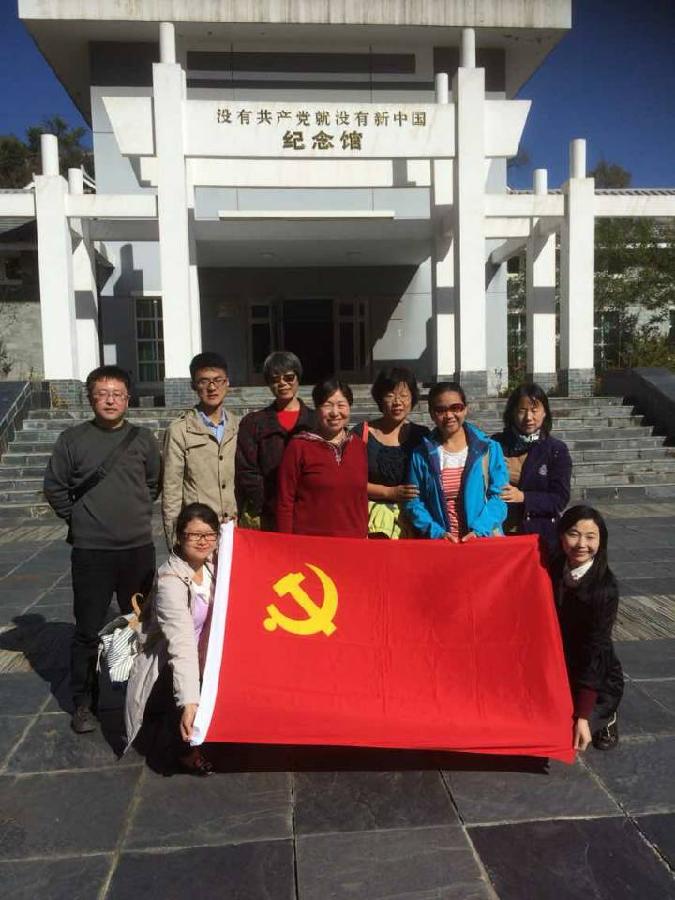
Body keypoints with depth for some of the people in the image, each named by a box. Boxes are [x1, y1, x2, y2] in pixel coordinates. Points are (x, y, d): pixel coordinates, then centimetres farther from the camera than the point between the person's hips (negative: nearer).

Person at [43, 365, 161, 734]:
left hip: (138, 548, 2)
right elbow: (54, 487, 4)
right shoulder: (72, 439, -4)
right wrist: (77, 518, 4)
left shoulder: (143, 438, 1)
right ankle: (84, 701, 22)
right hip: (90, 551, -1)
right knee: (87, 630, 5)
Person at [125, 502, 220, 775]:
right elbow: (181, 644, -38)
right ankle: (182, 747, -4)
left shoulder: (209, 565, -6)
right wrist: (189, 703, -47)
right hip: (162, 665, -7)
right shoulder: (171, 580, -28)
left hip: (201, 659, 7)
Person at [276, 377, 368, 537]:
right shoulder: (298, 446, -4)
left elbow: (362, 497, 14)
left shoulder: (359, 446, 8)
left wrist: (364, 534, 10)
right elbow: (285, 502, -3)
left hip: (353, 541, 3)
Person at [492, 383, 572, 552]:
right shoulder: (496, 444, 2)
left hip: (539, 536, -1)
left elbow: (560, 499, -6)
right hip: (499, 532, 1)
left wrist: (523, 497, -18)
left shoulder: (557, 450, -2)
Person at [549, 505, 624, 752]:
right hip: (555, 670, 5)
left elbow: (595, 650, -23)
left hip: (595, 680, -4)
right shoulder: (552, 570, -8)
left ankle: (604, 716, 11)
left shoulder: (605, 588, -23)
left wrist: (583, 717, -24)